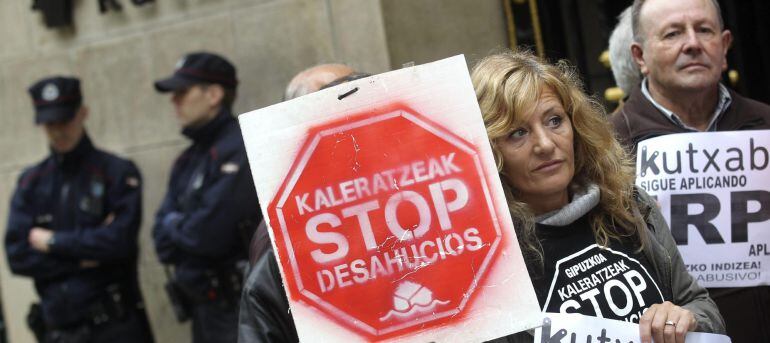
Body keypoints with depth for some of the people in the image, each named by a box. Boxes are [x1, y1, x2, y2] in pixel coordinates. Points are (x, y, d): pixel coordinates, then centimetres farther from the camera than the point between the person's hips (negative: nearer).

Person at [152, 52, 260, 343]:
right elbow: (163, 241, 10)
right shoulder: (188, 160, 14)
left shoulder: (238, 149, -14)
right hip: (203, 309, 9)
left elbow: (210, 235, -19)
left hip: (238, 308, -9)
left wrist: (174, 226, 0)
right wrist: (186, 228, -10)